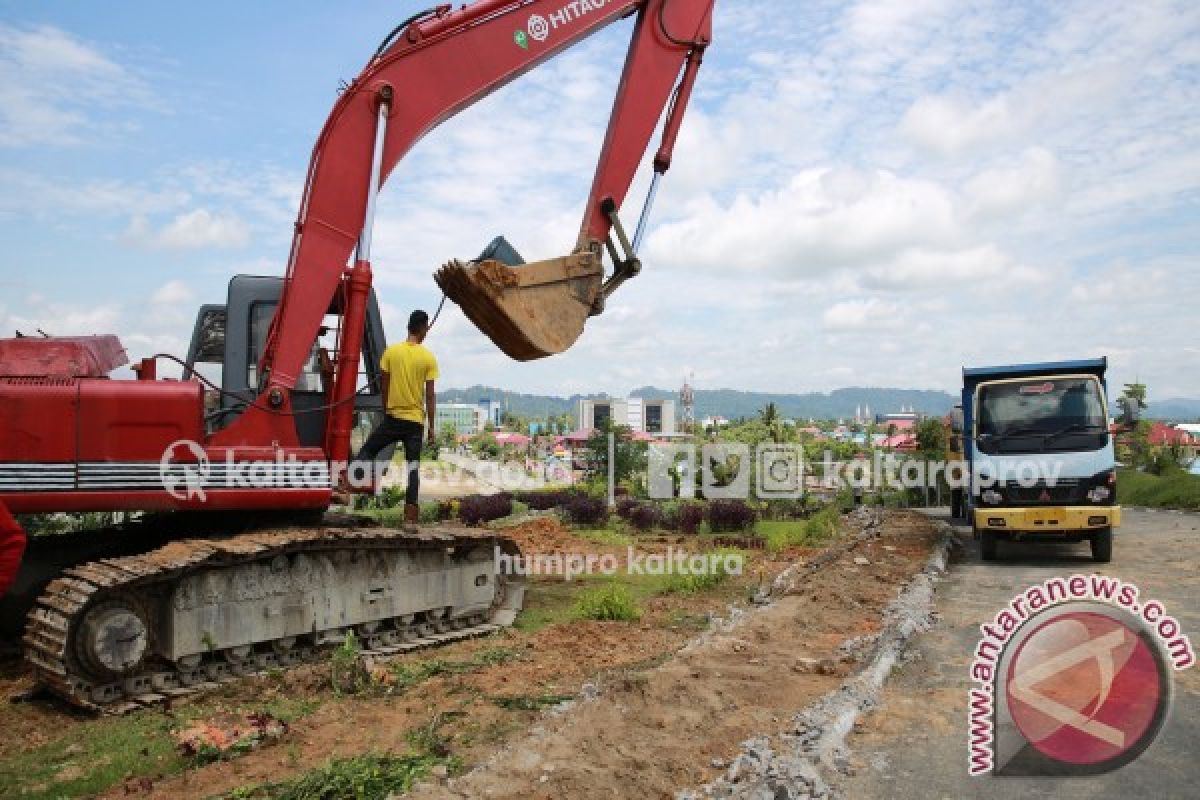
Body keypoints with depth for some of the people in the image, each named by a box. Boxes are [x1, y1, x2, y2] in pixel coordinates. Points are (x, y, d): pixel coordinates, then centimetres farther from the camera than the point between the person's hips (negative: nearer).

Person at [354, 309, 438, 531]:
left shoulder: (391, 352, -1)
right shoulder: (428, 358, -4)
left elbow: (384, 388, 4)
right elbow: (430, 396, -3)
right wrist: (431, 426, 3)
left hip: (393, 417, 0)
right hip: (415, 421, 0)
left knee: (367, 451, 18)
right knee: (413, 469, 4)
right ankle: (410, 519, 3)